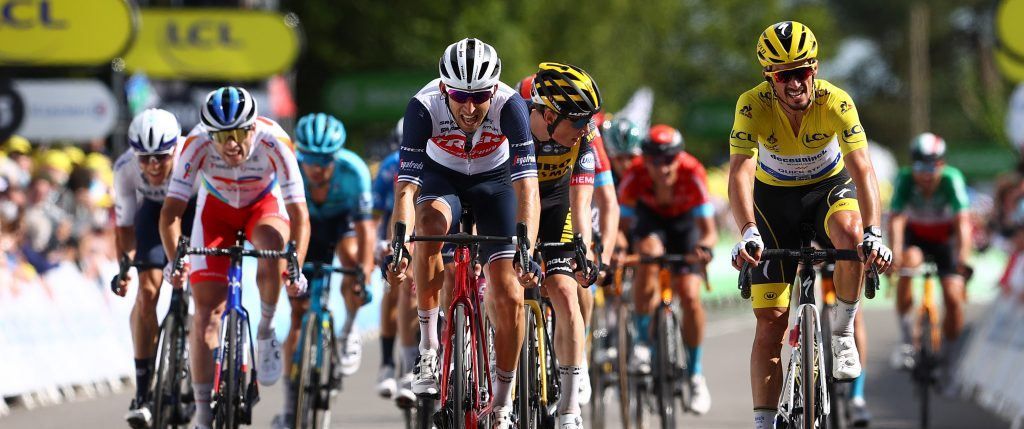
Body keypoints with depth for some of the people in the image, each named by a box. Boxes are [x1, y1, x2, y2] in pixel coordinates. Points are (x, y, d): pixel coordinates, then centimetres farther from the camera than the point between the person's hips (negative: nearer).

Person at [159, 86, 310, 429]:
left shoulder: (274, 142, -34)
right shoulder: (197, 145, -32)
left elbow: (299, 215, -35)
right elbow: (170, 212, -31)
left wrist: (296, 268, -49)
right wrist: (174, 259, -48)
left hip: (264, 205, -1)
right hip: (216, 209, 1)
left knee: (274, 243, -37)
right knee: (207, 308, -10)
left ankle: (265, 331, -11)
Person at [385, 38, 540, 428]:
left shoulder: (509, 106, -33)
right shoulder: (424, 106, -32)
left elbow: (526, 185, -38)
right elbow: (406, 185, -35)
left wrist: (526, 248, -51)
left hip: (494, 181, 0)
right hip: (441, 177, 0)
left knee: (509, 297, -9)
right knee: (430, 222, -37)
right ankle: (428, 347, -23)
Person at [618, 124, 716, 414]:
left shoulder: (693, 174, -36)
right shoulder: (635, 177, -33)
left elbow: (709, 230, -36)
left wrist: (705, 246, -58)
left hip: (685, 222, 0)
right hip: (650, 218, 0)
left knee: (690, 297, -15)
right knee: (649, 259, -34)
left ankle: (695, 374, 4)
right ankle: (642, 341, -18)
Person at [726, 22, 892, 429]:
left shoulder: (835, 102, -27)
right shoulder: (753, 106, -26)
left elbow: (862, 170, -34)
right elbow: (740, 173, -36)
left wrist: (873, 234, -49)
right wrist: (748, 233, -53)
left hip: (829, 186, 0)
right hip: (774, 195, 0)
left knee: (850, 233, -36)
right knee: (771, 319, -6)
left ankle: (842, 331, -13)